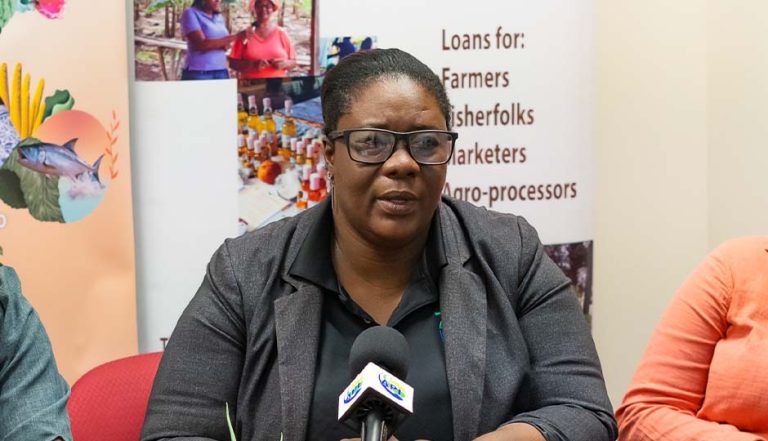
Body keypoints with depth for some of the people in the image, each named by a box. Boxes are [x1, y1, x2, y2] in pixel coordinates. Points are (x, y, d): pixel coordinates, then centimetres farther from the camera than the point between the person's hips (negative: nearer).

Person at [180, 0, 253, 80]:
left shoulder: (219, 17, 14)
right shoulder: (190, 13, -3)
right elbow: (202, 44, -15)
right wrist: (236, 36, -18)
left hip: (221, 72, 5)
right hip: (198, 72, -5)